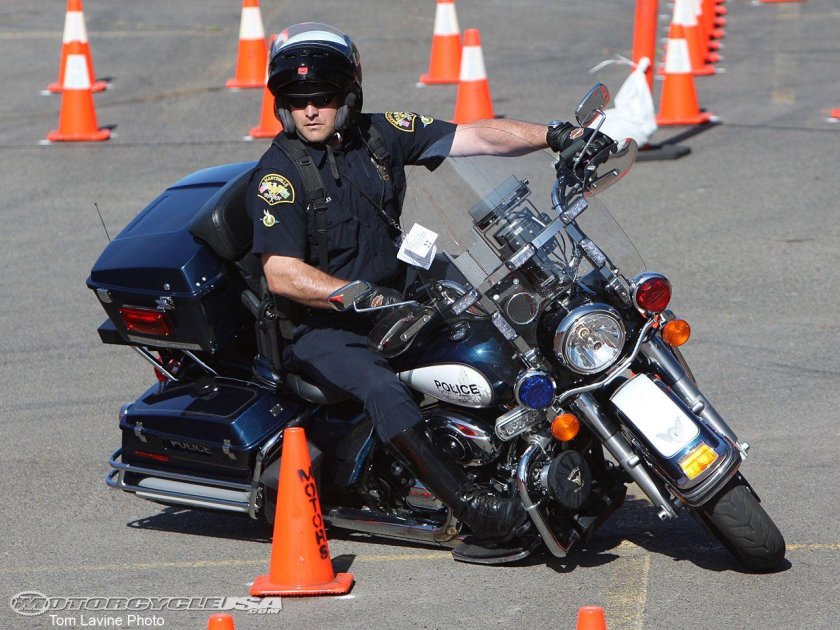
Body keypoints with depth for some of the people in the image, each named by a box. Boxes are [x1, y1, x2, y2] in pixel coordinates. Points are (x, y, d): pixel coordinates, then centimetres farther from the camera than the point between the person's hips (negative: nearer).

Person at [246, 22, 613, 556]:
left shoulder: (380, 135, 3)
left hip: (392, 300, 7)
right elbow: (284, 276, -21)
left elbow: (476, 137, -3)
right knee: (382, 389, -33)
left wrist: (556, 136, -16)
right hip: (319, 327, -6)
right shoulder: (278, 174, -13)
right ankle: (469, 504, -35)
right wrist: (373, 298, -27)